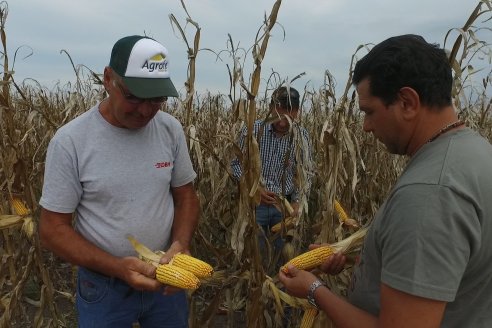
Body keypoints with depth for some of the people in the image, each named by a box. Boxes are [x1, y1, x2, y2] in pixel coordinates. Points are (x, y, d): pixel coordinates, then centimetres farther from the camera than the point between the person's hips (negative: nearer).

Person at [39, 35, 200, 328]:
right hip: (103, 286, -2)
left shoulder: (171, 129, -8)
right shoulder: (70, 141, -17)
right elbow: (53, 229, -12)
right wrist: (117, 267, -23)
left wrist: (181, 244, -16)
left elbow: (186, 195, 2)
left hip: (165, 278, 3)